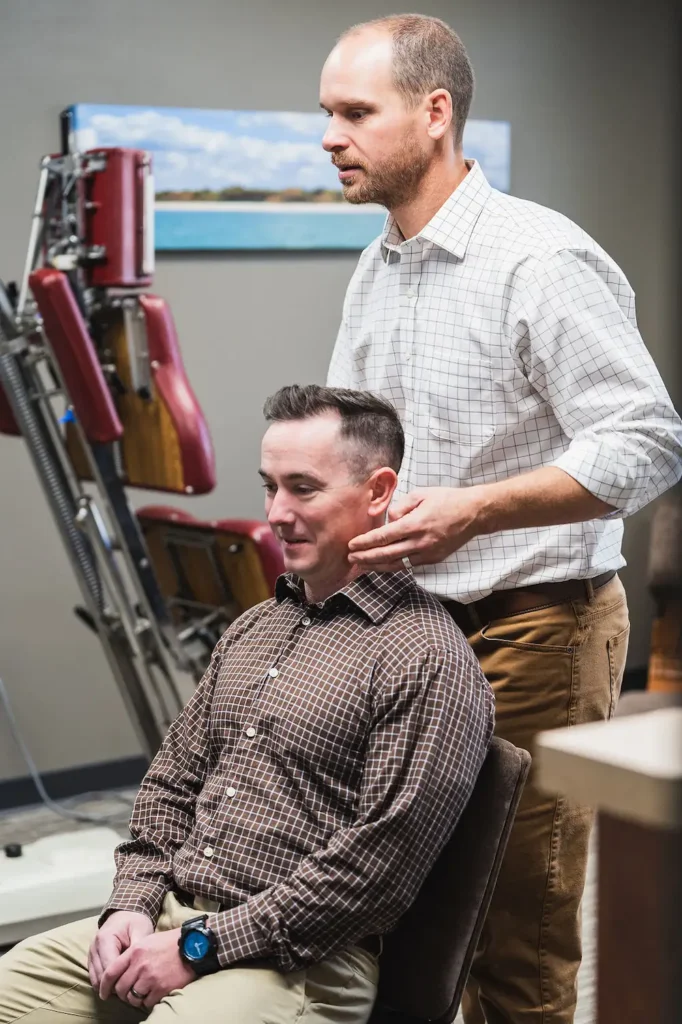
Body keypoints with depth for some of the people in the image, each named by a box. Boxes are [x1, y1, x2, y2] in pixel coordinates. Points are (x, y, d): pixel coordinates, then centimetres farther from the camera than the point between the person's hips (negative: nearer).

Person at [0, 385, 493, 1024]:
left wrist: (200, 948, -15)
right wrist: (133, 903, 2)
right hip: (167, 922, 7)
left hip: (298, 963, -7)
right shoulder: (255, 628, 15)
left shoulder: (426, 659, -12)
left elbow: (377, 861, -18)